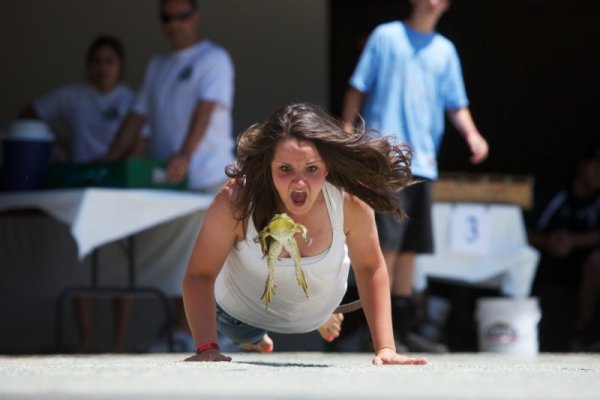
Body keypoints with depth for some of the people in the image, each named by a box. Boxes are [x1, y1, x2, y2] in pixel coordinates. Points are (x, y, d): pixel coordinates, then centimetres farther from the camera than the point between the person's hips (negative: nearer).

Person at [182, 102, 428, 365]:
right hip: (242, 313, -1)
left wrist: (385, 348, -22)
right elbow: (199, 275, -33)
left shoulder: (350, 201, -36)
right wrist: (207, 348, -44)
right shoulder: (235, 200, -42)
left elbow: (371, 269, -20)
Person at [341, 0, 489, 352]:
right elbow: (358, 89, 5)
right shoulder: (386, 36, 4)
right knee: (387, 242, -12)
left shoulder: (445, 50, 15)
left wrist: (471, 133, -4)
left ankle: (403, 327, 13)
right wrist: (347, 134, -3)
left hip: (423, 161, 5)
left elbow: (456, 105, 15)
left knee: (411, 246, 7)